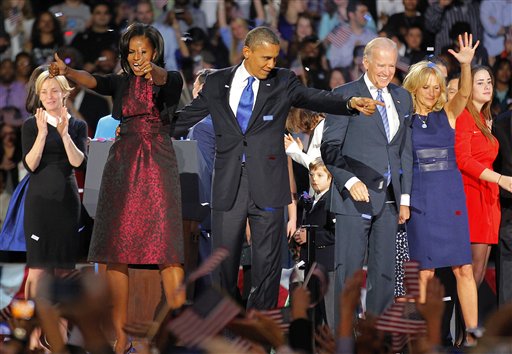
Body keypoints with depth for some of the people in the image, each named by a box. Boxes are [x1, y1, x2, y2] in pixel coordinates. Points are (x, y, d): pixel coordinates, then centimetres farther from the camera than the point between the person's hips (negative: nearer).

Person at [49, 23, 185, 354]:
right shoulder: (121, 82, 12)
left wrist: (152, 71, -46)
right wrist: (66, 71, -31)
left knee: (168, 243, -12)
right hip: (123, 163, 4)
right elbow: (94, 81, -9)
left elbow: (165, 78, -21)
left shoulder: (170, 80, 4)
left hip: (158, 163, -3)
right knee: (117, 246, -2)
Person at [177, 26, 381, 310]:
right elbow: (187, 115, 16)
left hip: (266, 187, -1)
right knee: (224, 258, 6)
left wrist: (350, 103, -28)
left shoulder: (283, 82, 2)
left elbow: (315, 98, -11)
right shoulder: (217, 83, 6)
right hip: (228, 187, 1)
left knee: (267, 261, 3)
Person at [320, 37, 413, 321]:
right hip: (354, 198, -5)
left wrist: (405, 197, 11)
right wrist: (350, 181, -17)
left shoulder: (402, 98, 15)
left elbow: (405, 151, 17)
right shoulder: (345, 95, -2)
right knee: (348, 270, -5)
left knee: (384, 272, 6)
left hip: (388, 199, 5)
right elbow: (329, 147, -4)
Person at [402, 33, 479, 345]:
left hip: (451, 196, 2)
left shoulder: (447, 114, 7)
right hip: (420, 198, -2)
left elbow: (464, 94, -11)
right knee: (425, 271, -2)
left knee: (464, 268, -2)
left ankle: (472, 333, 1)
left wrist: (466, 65, -27)